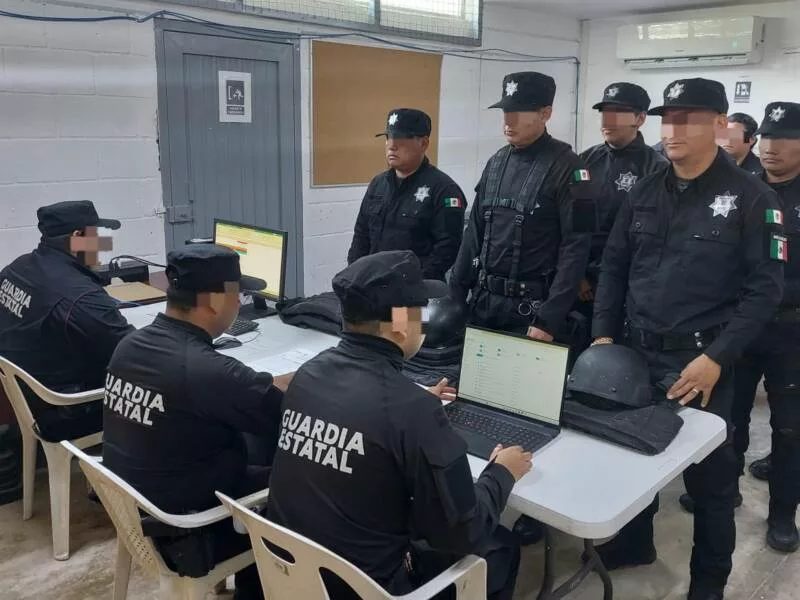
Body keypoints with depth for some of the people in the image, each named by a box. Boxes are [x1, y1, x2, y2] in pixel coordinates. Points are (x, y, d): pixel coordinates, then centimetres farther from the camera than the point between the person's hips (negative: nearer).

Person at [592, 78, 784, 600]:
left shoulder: (751, 197, -6)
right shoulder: (644, 193, 8)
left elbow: (766, 288, -9)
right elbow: (614, 267, 11)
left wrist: (716, 357, -16)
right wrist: (603, 334, 2)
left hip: (701, 359, -4)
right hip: (637, 351, 4)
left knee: (710, 470, 9)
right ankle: (633, 541, 40)